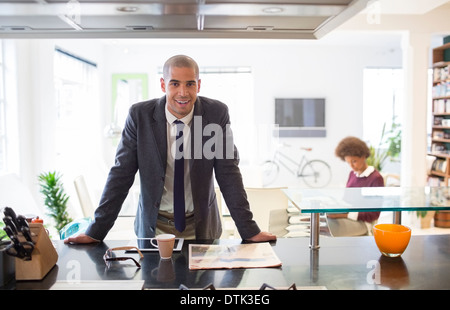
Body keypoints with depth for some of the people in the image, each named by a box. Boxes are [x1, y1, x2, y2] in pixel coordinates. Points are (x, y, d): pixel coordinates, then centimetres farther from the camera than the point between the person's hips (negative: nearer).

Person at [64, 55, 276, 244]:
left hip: (201, 226, 0)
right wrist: (96, 231, -9)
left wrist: (249, 230, -12)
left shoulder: (217, 114, -12)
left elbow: (228, 172, -9)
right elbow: (121, 174, -8)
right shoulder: (139, 115, -12)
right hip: (153, 226, 0)